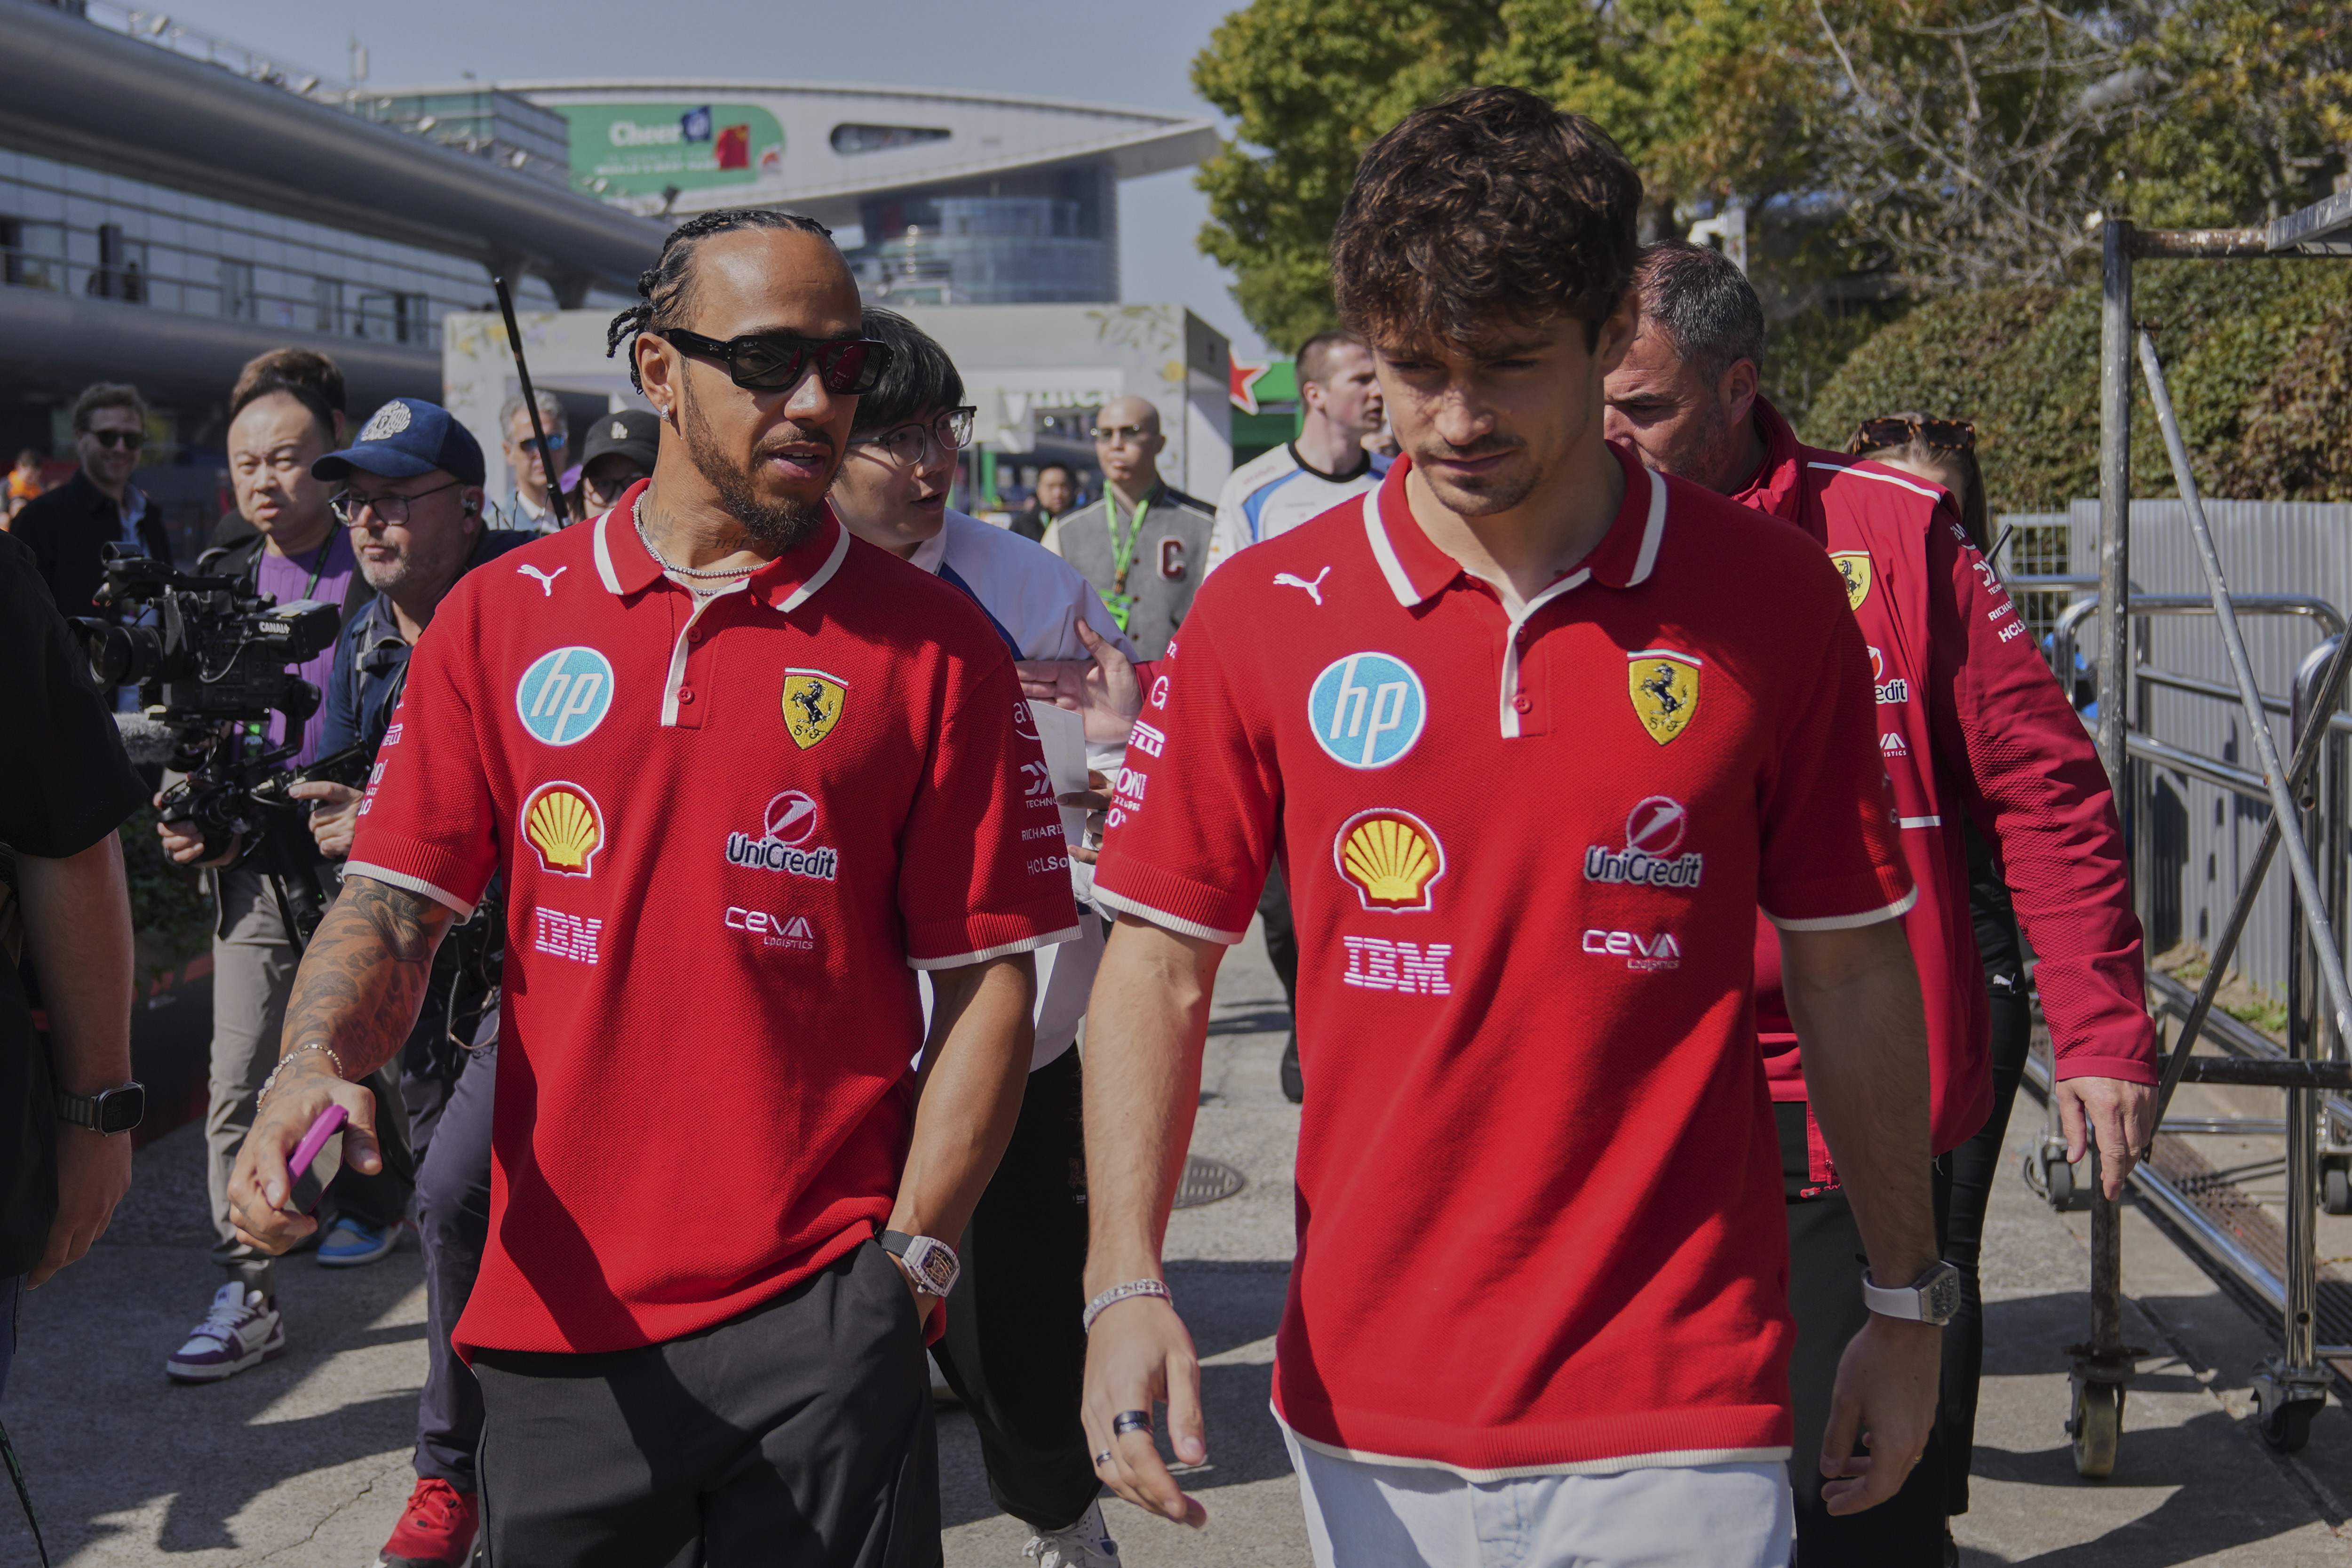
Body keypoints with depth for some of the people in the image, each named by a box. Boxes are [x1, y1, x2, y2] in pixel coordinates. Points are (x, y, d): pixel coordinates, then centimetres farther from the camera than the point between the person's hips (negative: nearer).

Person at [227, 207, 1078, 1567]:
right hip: (557, 1311, 2)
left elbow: (988, 978, -1)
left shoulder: (931, 647, -1)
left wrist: (910, 1257, -7)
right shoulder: (500, 617, 6)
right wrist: (316, 1061, -16)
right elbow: (399, 900, 4)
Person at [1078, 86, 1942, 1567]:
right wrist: (1126, 1282, -11)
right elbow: (1161, 958, 0)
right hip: (1366, 1411, 2)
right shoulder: (1263, 615, -3)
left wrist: (1906, 1302, 8)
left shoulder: (1773, 600, -5)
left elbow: (1851, 962, 2)